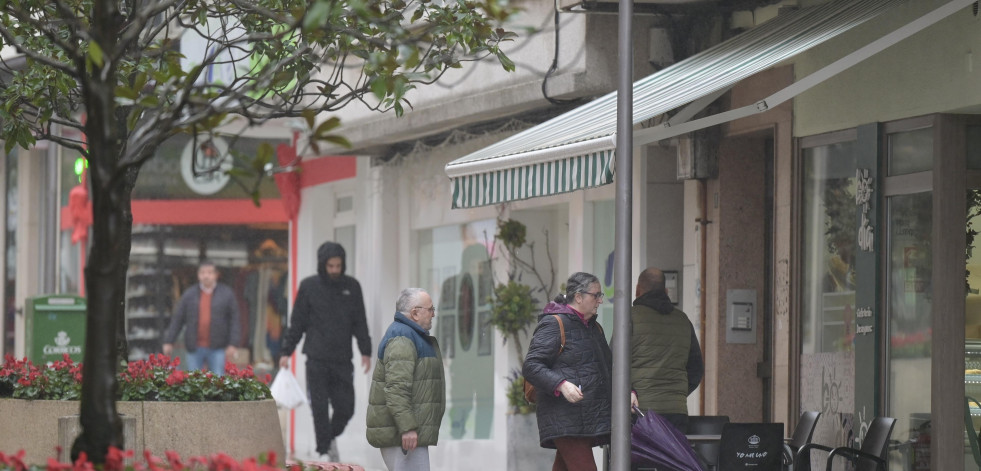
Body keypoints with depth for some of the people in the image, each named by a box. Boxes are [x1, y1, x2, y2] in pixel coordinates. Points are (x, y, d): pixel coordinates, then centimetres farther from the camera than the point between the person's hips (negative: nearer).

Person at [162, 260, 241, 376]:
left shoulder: (227, 294, 4)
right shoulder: (189, 294, 7)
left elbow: (235, 319, 1)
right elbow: (177, 319, 8)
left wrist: (232, 345, -7)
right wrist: (169, 342, 3)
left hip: (217, 349, -2)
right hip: (195, 349, 2)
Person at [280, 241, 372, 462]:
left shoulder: (352, 286, 6)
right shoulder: (309, 286, 1)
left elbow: (360, 322, 10)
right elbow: (297, 322, 5)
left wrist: (366, 351, 3)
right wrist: (286, 351, 2)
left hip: (342, 359, 2)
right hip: (316, 359, -2)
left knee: (345, 408, 0)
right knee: (320, 408, -4)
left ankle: (330, 437, 28)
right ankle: (324, 451, 5)